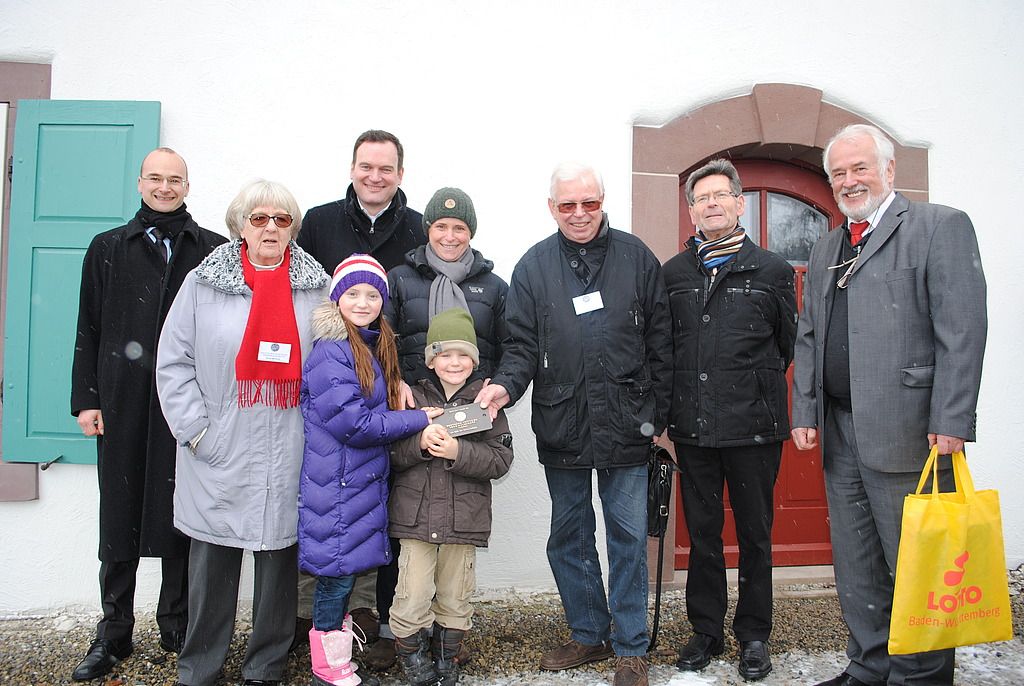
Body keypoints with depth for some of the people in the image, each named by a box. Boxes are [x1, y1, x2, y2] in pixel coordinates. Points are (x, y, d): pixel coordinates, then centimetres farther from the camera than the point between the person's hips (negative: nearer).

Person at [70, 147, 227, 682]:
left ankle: (179, 626, 22)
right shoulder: (108, 248, 11)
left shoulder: (215, 252, 5)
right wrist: (85, 398, 2)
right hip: (124, 405, 2)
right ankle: (114, 633, 22)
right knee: (120, 515, 8)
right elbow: (89, 331, 8)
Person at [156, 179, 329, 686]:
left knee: (279, 558, 10)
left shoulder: (318, 288, 5)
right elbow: (174, 362, 2)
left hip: (288, 457, 1)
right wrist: (195, 430, -5)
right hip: (218, 455, 0)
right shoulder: (203, 282, 3)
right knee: (211, 563, 9)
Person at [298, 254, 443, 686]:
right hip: (335, 484, -8)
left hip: (364, 480, 8)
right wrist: (417, 420, -13)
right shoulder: (330, 351, -15)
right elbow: (352, 423, -20)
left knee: (344, 571, 15)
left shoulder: (376, 347, 12)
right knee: (337, 573, 2)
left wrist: (399, 385, 2)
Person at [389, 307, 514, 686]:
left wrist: (458, 451, -20)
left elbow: (501, 458, -7)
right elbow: (391, 452, -1)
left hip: (464, 519, 0)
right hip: (416, 516, 0)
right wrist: (420, 441, -20)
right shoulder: (413, 397, 3)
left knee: (454, 601, 13)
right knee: (413, 600, 0)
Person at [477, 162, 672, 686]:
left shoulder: (636, 257, 3)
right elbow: (522, 344, 2)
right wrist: (505, 384, -18)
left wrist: (659, 415, 1)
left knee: (629, 536, 6)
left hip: (624, 423, -1)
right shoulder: (534, 265, 4)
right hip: (561, 426, 2)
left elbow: (660, 341, 4)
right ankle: (589, 635, 32)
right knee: (568, 537, 13)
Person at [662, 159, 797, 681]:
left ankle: (754, 635, 26)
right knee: (702, 533, 12)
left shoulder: (772, 270, 2)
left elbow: (788, 345, 9)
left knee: (755, 534, 9)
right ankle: (706, 631, 27)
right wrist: (670, 409, 8)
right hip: (692, 427, 2)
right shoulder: (673, 274, 8)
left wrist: (756, 389, 11)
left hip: (753, 426, -2)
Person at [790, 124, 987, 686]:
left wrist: (951, 423, -16)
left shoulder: (941, 226, -2)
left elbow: (962, 330, -11)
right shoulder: (824, 249, 18)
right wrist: (805, 413, 8)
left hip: (906, 431, -6)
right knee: (856, 569, 15)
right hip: (839, 433, 7)